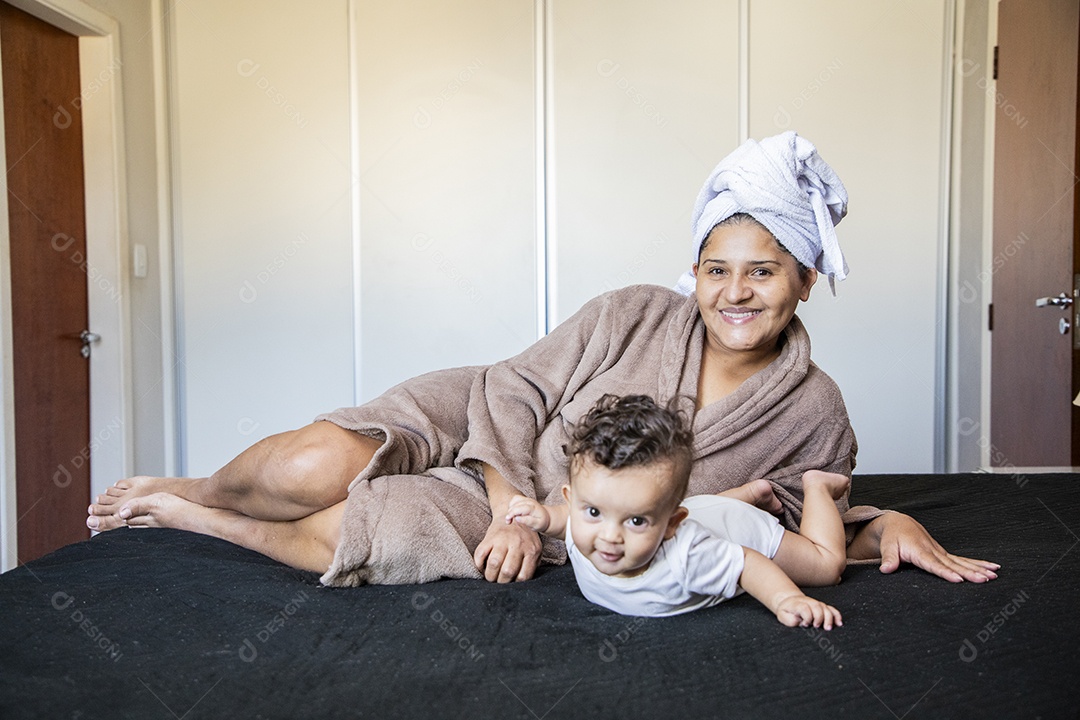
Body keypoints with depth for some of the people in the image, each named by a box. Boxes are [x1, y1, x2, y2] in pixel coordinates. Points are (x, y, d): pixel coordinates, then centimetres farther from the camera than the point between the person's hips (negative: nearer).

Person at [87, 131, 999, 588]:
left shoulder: (816, 412, -7)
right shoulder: (635, 315, -14)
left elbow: (806, 519, 9)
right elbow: (518, 390, -10)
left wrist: (892, 525, -9)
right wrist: (514, 507, -19)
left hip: (557, 540, 1)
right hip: (480, 432, 0)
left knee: (347, 538, -19)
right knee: (316, 467, -22)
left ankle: (188, 518, 12)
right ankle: (192, 489, 14)